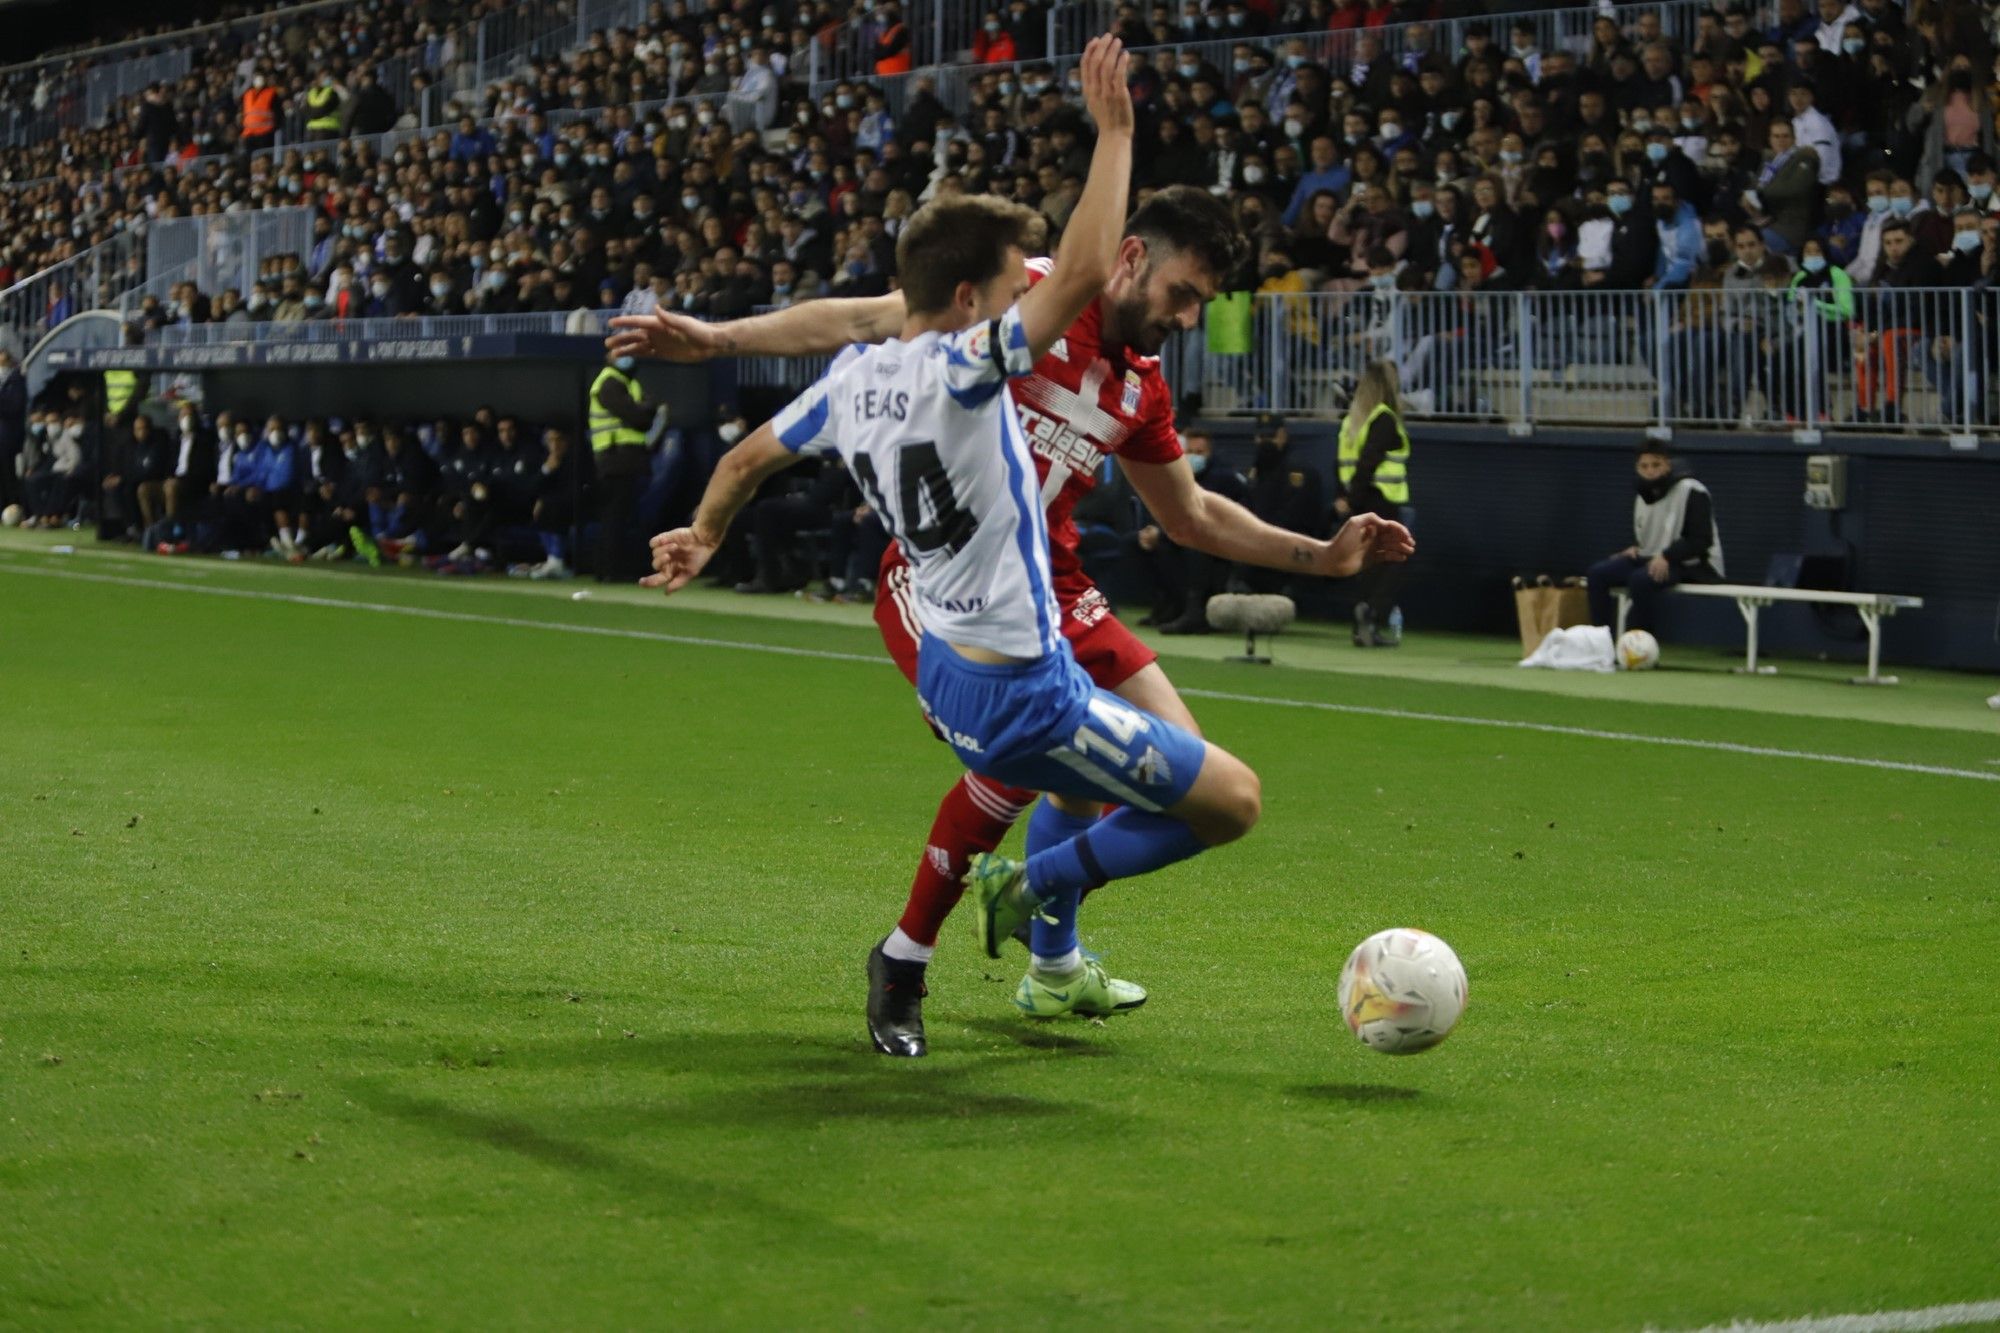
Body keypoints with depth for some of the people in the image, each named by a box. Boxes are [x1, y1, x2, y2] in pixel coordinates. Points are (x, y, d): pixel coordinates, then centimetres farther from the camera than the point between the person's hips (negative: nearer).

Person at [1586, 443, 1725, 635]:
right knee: (1598, 573, -12)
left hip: (1693, 566, -8)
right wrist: (1634, 549, 2)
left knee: (1641, 579, -36)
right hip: (1651, 560, 8)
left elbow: (1702, 540, -14)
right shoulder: (1643, 496, 13)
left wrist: (1667, 557, -24)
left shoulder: (1692, 492, -11)